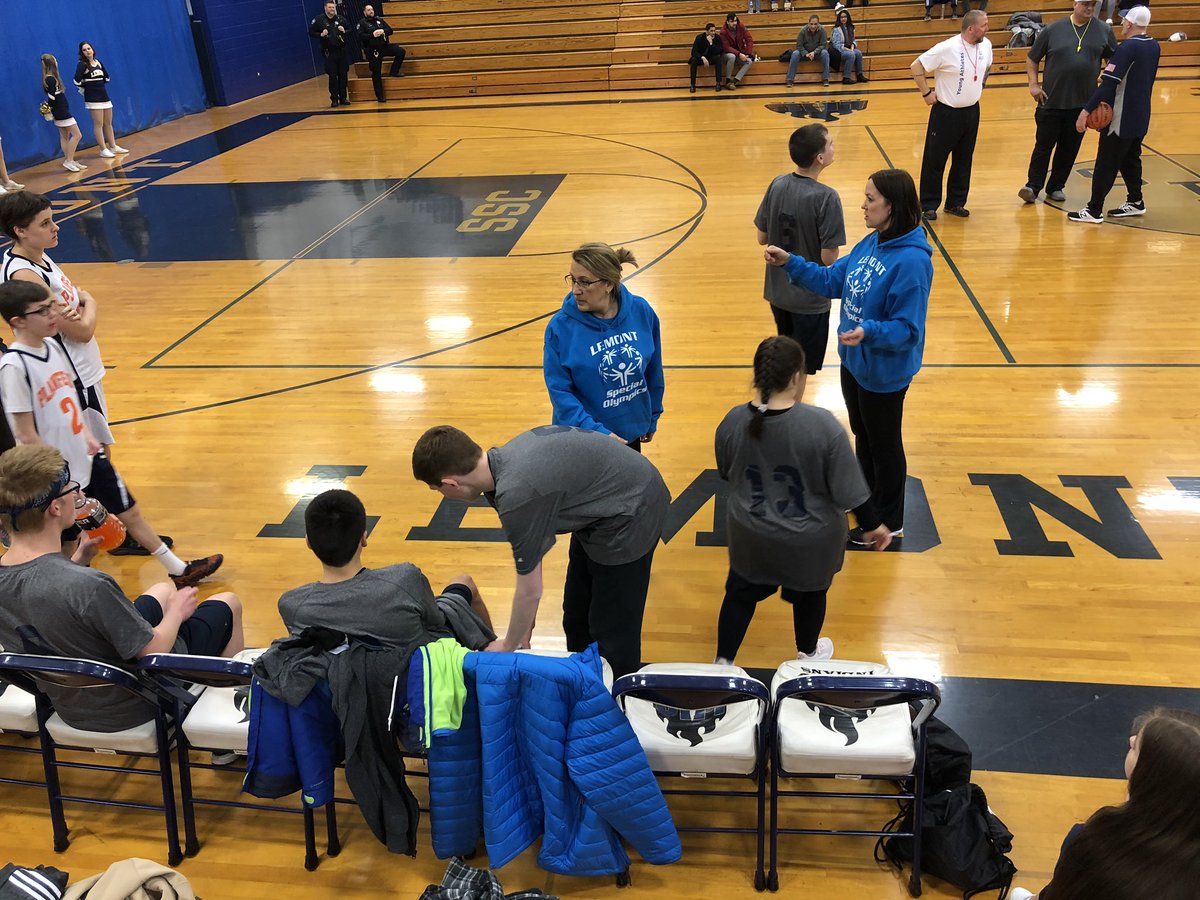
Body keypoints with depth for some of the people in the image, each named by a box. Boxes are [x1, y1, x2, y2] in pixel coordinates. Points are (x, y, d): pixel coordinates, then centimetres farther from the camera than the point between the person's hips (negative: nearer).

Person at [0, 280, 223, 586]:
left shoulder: (53, 346, 2)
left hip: (87, 457, 8)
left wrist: (87, 435, 8)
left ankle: (179, 571, 30)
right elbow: (26, 436, -20)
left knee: (130, 512, 17)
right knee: (67, 547, 7)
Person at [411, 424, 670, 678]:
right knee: (576, 617, 22)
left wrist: (508, 647, -1)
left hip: (629, 519, -9)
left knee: (613, 631, 4)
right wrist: (525, 627, 12)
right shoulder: (501, 458, -5)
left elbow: (530, 591, -19)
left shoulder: (517, 497, -33)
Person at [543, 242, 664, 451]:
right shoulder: (561, 327, -20)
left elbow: (653, 371, 2)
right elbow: (560, 391, -19)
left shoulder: (642, 312, -11)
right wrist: (596, 432, -28)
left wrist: (652, 418, 9)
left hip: (632, 433, 3)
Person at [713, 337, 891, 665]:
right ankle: (807, 653, 49)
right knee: (809, 594, 25)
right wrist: (873, 525, -2)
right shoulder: (822, 425, -27)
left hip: (751, 537, 2)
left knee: (741, 593, 23)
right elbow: (849, 490, -19)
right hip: (810, 540, -1)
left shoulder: (732, 422, -16)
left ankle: (723, 662, 36)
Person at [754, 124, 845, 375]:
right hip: (809, 300, -6)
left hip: (777, 292, 6)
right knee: (803, 371, 10)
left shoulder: (777, 185, -6)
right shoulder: (826, 198, -23)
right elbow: (828, 258, -21)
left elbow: (762, 238, 2)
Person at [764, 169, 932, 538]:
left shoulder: (911, 261, -29)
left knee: (884, 445, 12)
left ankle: (888, 522, 33)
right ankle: (867, 498, 50)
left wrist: (868, 331, -42)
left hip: (884, 373, -8)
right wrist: (790, 262, -3)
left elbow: (907, 329, -27)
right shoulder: (871, 243, -3)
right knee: (862, 435, 26)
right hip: (854, 361, 8)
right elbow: (831, 281, 6)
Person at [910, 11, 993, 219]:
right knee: (934, 161, 1)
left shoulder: (986, 45, 0)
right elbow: (916, 67, -17)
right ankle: (929, 206, 11)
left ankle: (956, 203, 24)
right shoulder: (947, 49, -20)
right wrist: (926, 93, -14)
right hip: (946, 112, -6)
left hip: (972, 111, 6)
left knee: (963, 161, 12)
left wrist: (978, 87, 16)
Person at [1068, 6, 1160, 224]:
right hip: (1141, 116, 8)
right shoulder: (1154, 47, 7)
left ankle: (1094, 211, -1)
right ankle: (1135, 202, 27)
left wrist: (1086, 110, -27)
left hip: (1121, 118, -8)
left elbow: (1108, 83, -25)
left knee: (1106, 164, -3)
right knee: (1131, 159, 20)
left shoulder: (1128, 47, -18)